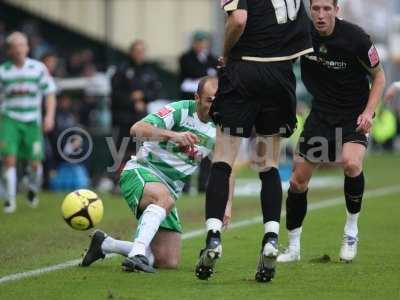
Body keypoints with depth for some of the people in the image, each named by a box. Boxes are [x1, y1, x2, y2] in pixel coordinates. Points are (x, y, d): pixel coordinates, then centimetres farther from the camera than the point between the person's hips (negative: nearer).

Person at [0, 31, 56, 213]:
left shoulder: (38, 68, 0)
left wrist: (49, 116, -9)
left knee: (35, 162, 0)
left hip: (32, 120, 0)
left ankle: (33, 189, 30)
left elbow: (50, 93, 3)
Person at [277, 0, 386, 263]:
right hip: (321, 113, 4)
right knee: (298, 180, 1)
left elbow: (379, 75, -5)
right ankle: (293, 247, 19)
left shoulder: (355, 37, -19)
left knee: (351, 162, -30)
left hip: (354, 116, -4)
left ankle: (351, 230, -7)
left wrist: (369, 111, -18)